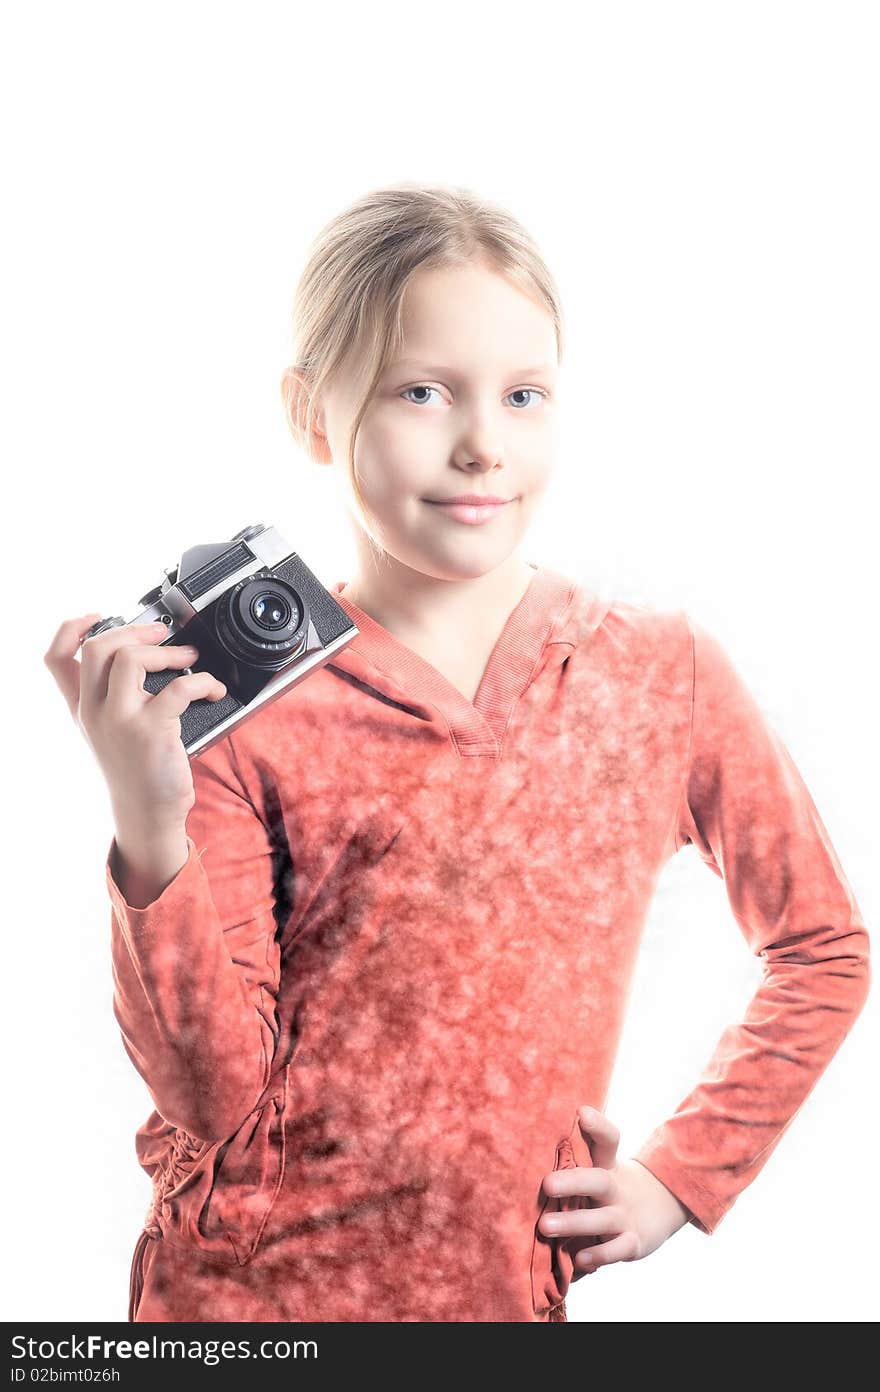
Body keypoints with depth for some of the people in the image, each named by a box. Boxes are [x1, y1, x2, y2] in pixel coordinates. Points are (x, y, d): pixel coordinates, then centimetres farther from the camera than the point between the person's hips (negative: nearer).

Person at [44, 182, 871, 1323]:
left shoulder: (664, 674, -4)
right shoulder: (237, 705, -9)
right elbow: (219, 1107, -12)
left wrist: (680, 1177, 3)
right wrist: (153, 835, -24)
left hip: (509, 1294, 2)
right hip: (249, 1289, -1)